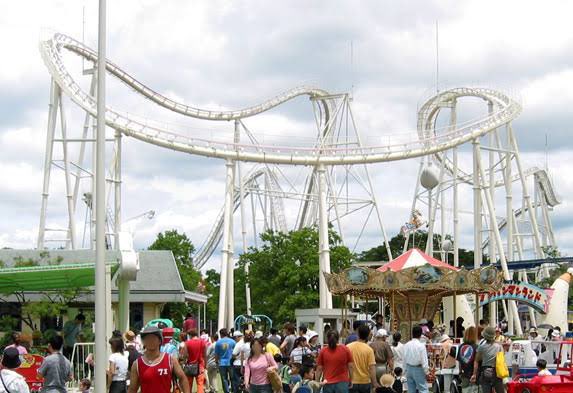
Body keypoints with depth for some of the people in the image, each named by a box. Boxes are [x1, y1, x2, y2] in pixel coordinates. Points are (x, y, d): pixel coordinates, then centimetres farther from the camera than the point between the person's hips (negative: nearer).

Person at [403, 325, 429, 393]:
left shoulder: (406, 345, -1)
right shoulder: (421, 346, -16)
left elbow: (404, 359, 5)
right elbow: (424, 360, -14)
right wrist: (426, 371, -2)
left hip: (409, 368, 5)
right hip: (418, 369, -5)